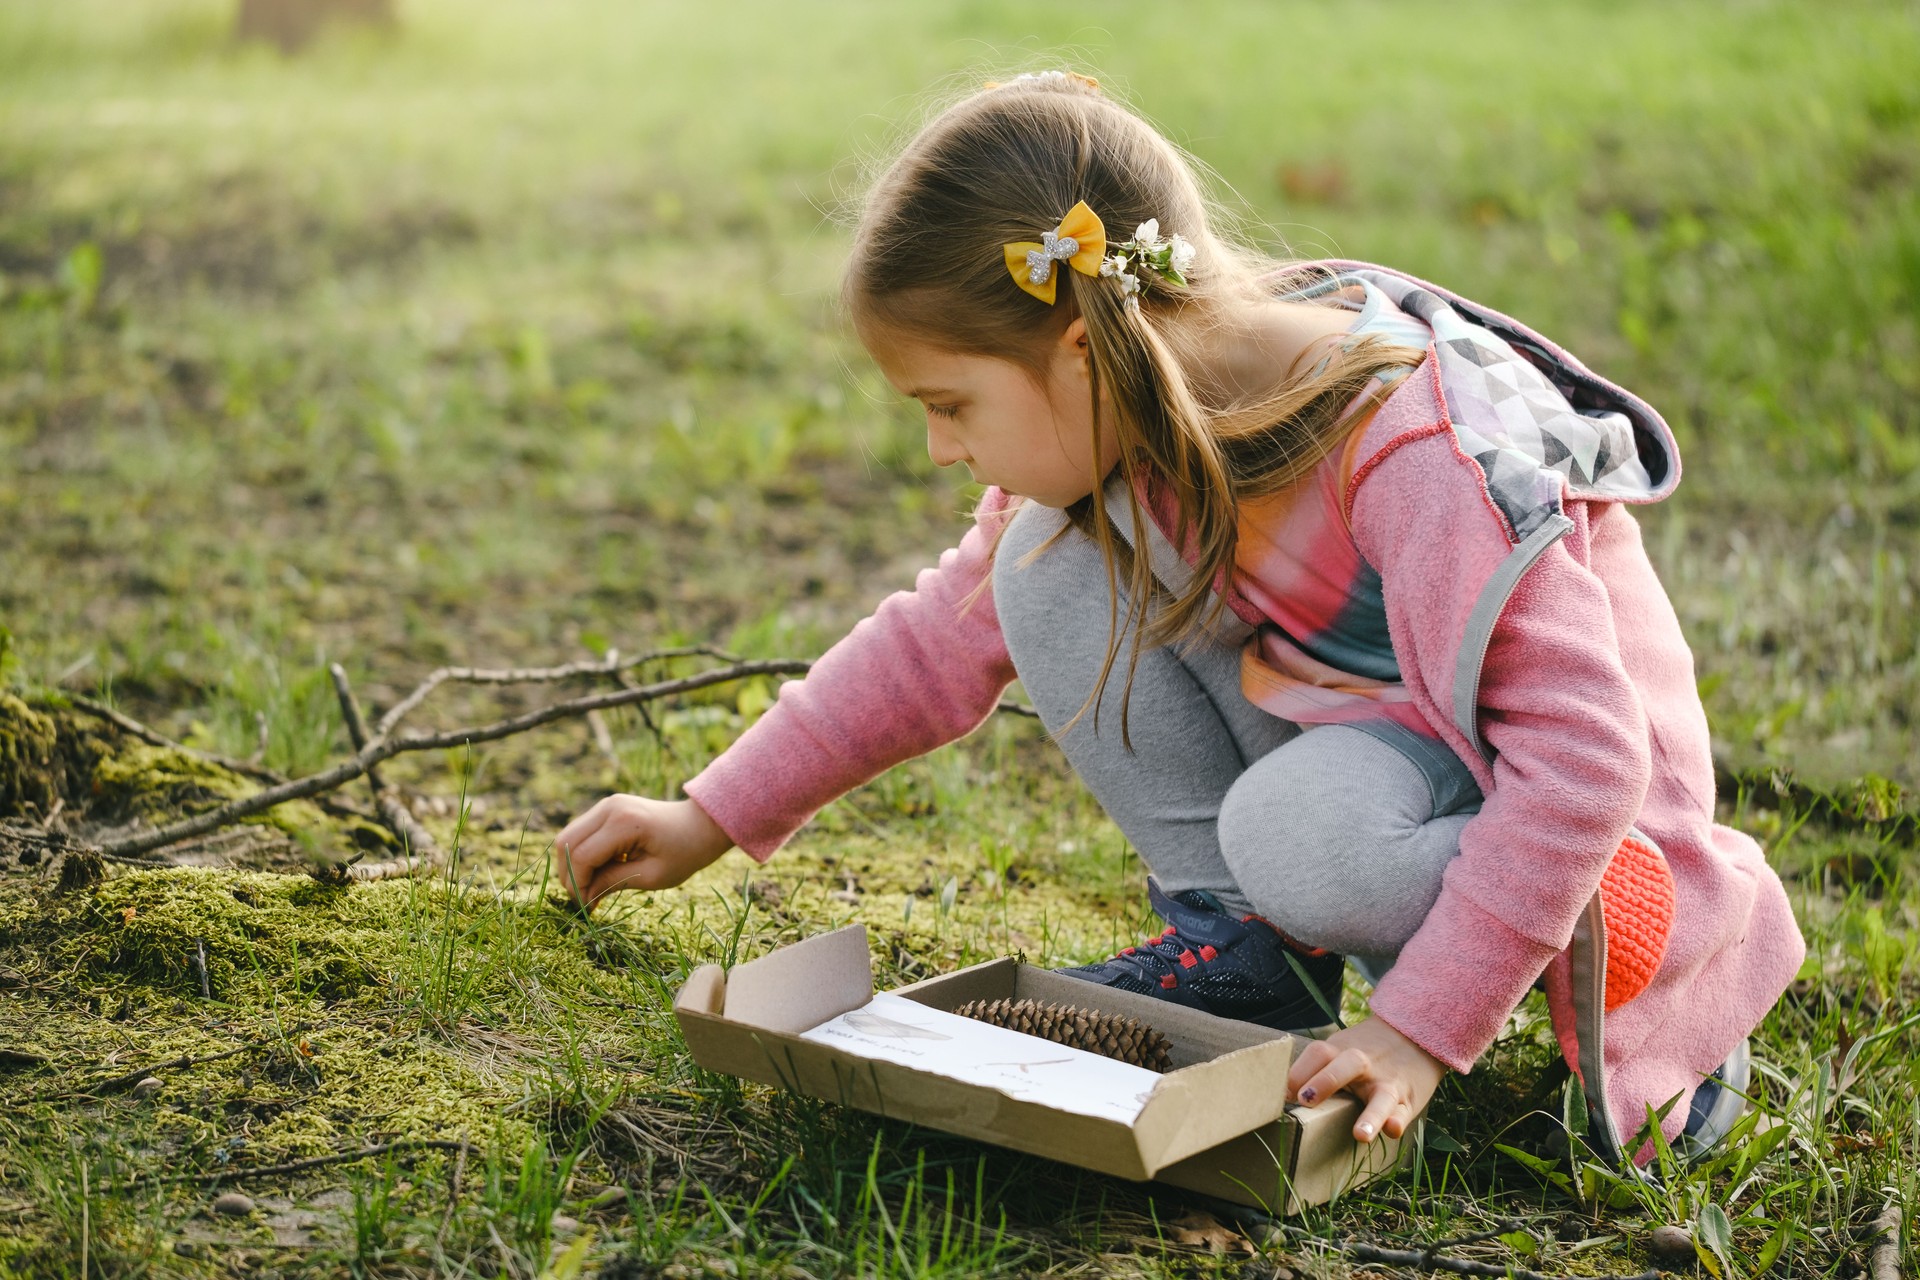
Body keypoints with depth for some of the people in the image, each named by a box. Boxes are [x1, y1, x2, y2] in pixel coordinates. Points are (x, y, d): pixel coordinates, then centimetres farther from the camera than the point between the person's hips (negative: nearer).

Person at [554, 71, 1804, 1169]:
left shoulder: (1416, 453, -33)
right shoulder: (1111, 425, -10)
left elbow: (1582, 760, -34)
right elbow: (947, 636, 3)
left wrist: (1421, 1025, -37)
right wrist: (713, 819, 3)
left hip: (1526, 795, -6)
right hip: (1329, 716, 6)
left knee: (1303, 832, -39)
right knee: (1052, 562, -12)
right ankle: (1240, 940, -3)